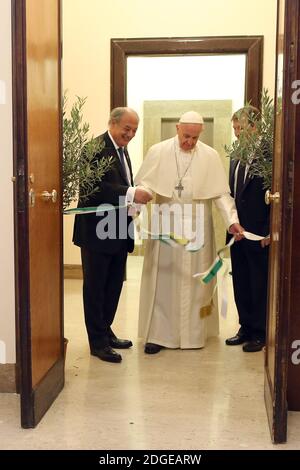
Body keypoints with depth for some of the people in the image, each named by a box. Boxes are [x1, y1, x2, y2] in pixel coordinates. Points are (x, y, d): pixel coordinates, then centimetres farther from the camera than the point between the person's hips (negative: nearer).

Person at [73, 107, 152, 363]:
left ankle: (105, 331, 31)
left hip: (119, 231, 9)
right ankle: (98, 342, 11)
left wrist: (136, 196, -2)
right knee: (95, 287, 2)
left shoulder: (122, 150, 16)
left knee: (114, 285, 16)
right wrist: (131, 193, -30)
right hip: (98, 231, -9)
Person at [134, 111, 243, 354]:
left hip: (197, 226, 1)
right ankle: (159, 333, 10)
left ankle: (194, 331, 21)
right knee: (162, 278, 2)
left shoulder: (210, 156, 0)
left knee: (194, 279, 8)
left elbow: (222, 193, 0)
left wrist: (232, 220, -14)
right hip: (165, 224, -1)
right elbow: (142, 186, -2)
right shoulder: (158, 151, -1)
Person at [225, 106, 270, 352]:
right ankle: (246, 327, 26)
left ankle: (260, 333, 18)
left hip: (259, 233, -7)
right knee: (240, 283, 13)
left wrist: (269, 230, -15)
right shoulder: (237, 156, 12)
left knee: (259, 284, 5)